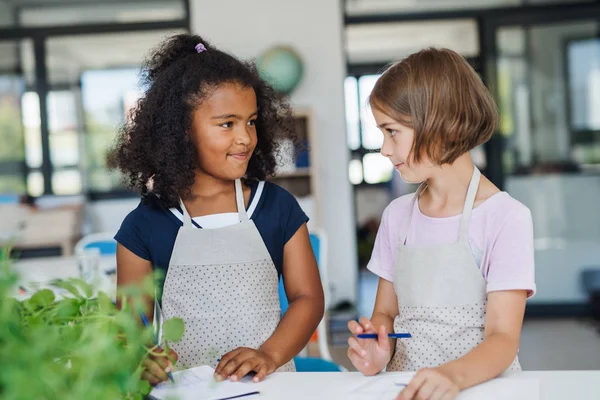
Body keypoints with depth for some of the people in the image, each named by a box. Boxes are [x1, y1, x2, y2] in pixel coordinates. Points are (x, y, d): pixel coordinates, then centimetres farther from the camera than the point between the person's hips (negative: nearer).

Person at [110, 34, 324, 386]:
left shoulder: (277, 206, 6)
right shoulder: (145, 226, 2)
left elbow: (307, 297, 7)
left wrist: (269, 354, -9)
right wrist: (143, 360, -15)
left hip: (269, 384, 0)